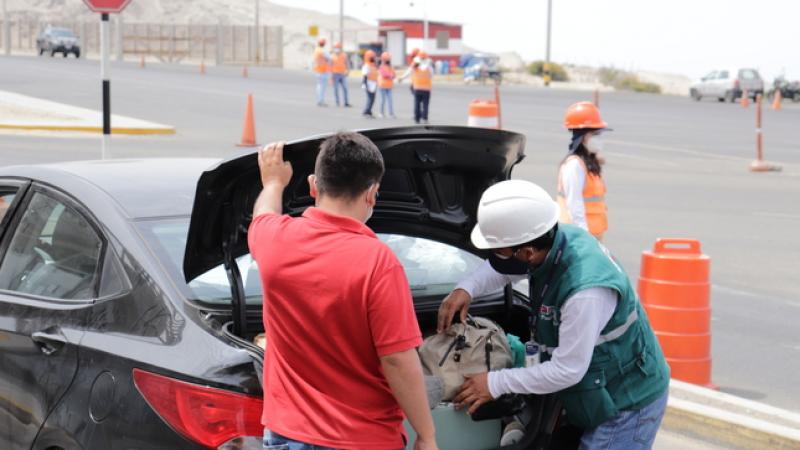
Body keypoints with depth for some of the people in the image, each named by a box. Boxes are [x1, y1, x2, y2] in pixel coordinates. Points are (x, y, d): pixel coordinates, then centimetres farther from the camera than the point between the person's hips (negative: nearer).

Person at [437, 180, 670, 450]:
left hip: (628, 406, -9)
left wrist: (496, 384, -19)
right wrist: (467, 289, -6)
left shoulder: (585, 291, -36)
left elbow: (567, 370, -27)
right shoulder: (561, 237, -8)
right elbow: (501, 269, 14)